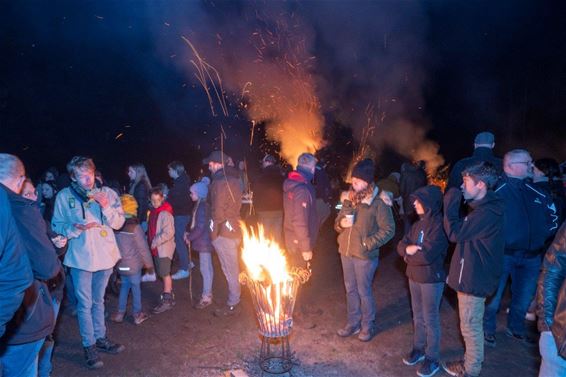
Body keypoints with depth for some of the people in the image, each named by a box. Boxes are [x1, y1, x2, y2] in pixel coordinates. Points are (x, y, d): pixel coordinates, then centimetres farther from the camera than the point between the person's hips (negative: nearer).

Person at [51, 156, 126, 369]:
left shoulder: (107, 193, -4)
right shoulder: (64, 196, -7)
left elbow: (118, 223, -4)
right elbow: (56, 225, -1)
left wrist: (106, 207, -21)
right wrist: (75, 228, -20)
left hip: (105, 254, 2)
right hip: (80, 257, -2)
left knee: (98, 301, 19)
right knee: (85, 304, 5)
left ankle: (100, 338, 35)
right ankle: (89, 346, 21)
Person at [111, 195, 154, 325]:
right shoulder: (135, 227, -19)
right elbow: (143, 247, -14)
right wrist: (148, 262, -2)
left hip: (121, 264, 4)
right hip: (134, 264, -4)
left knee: (124, 286, 19)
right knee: (136, 287, 9)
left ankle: (120, 313, 23)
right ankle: (137, 315, 18)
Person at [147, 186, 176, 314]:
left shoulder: (165, 213, -19)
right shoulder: (153, 211, 9)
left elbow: (168, 233, -25)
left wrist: (155, 242, -23)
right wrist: (150, 241, 11)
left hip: (164, 248, -8)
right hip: (156, 248, 9)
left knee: (165, 274, 0)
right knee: (163, 273, 17)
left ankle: (167, 300, 9)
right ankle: (169, 296, 30)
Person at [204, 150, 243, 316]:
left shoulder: (219, 182, -17)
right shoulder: (233, 179, 9)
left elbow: (218, 211, -18)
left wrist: (214, 232, -8)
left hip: (224, 232, -9)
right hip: (235, 229, 9)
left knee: (230, 270, 1)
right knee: (233, 268, 18)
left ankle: (232, 305, 12)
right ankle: (234, 299, 30)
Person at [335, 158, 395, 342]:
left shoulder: (378, 203, -13)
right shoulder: (349, 198, 4)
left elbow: (389, 229, -12)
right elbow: (338, 223, 13)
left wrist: (369, 243, -17)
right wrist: (342, 223, -10)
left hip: (364, 255, -6)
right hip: (346, 252, 6)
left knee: (364, 291, 8)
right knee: (350, 289, 17)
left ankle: (368, 326, 28)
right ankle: (353, 323, 35)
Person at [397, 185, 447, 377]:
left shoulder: (440, 224, -19)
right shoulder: (418, 223, 5)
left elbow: (427, 255, -28)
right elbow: (401, 246, 4)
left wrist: (409, 254, -11)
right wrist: (408, 249, -18)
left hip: (432, 279, -7)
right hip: (414, 276, 7)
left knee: (430, 319, 6)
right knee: (418, 316, 19)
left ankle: (432, 359, 21)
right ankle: (419, 349, 36)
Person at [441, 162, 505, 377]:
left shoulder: (487, 213, -25)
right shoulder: (483, 207, 9)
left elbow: (455, 233, -21)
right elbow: (464, 233, 14)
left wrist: (450, 205, -16)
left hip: (473, 278, -10)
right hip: (473, 275, 10)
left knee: (470, 325, 6)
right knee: (473, 323, 22)